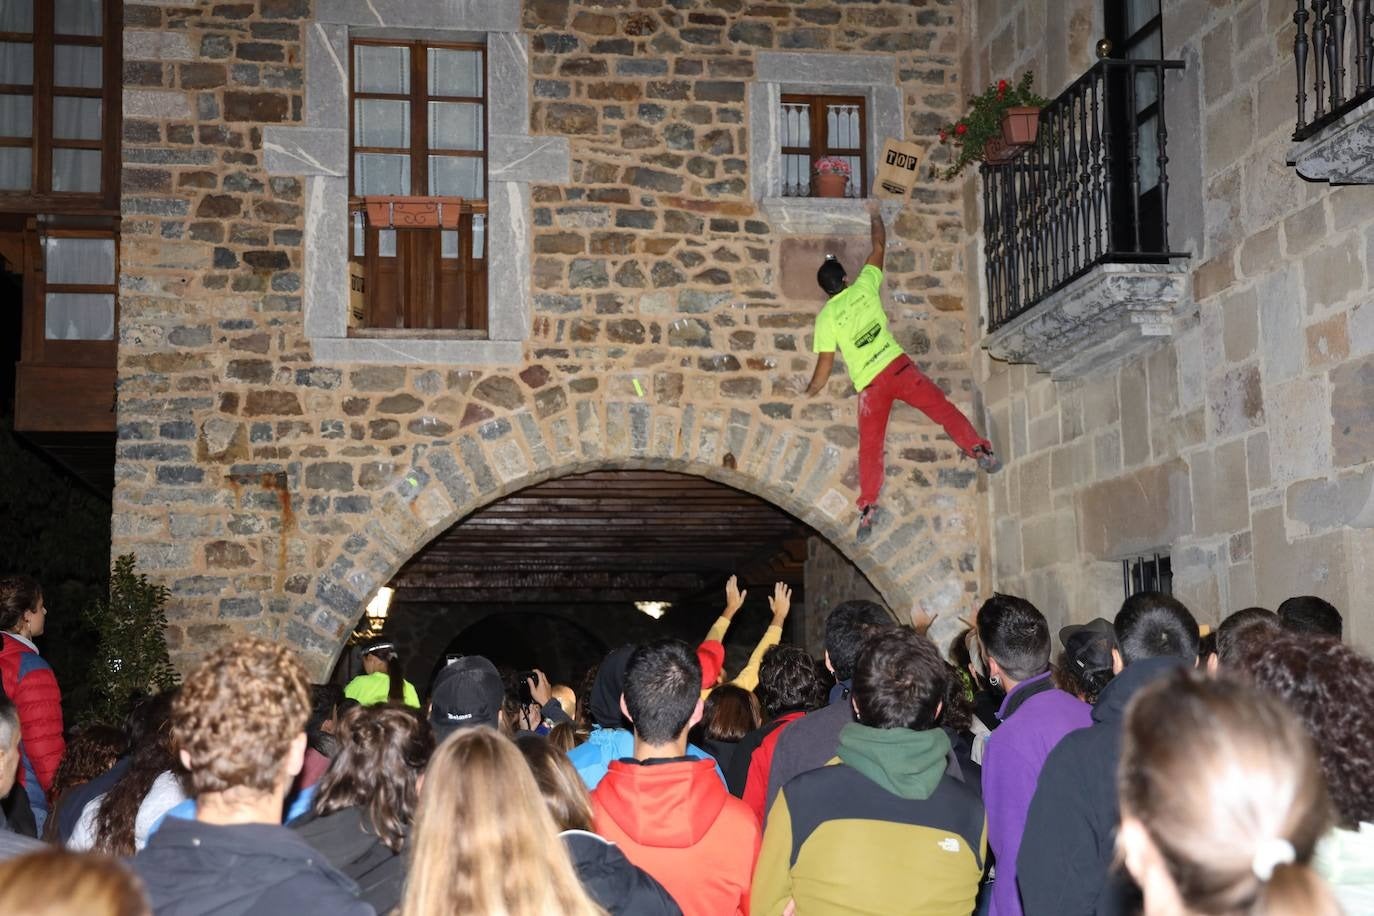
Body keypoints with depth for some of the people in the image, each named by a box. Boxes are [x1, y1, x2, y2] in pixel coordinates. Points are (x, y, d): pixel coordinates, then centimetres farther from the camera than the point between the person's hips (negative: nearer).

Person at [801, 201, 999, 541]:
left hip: (869, 385, 0)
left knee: (870, 448, 8)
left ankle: (867, 511, 5)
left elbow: (825, 368, 2)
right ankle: (980, 451, -15)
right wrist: (875, 215, 35)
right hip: (898, 366, 0)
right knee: (943, 409, 1)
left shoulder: (825, 318, 2)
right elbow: (879, 247, 21)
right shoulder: (864, 287, 5)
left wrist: (810, 392, 20)